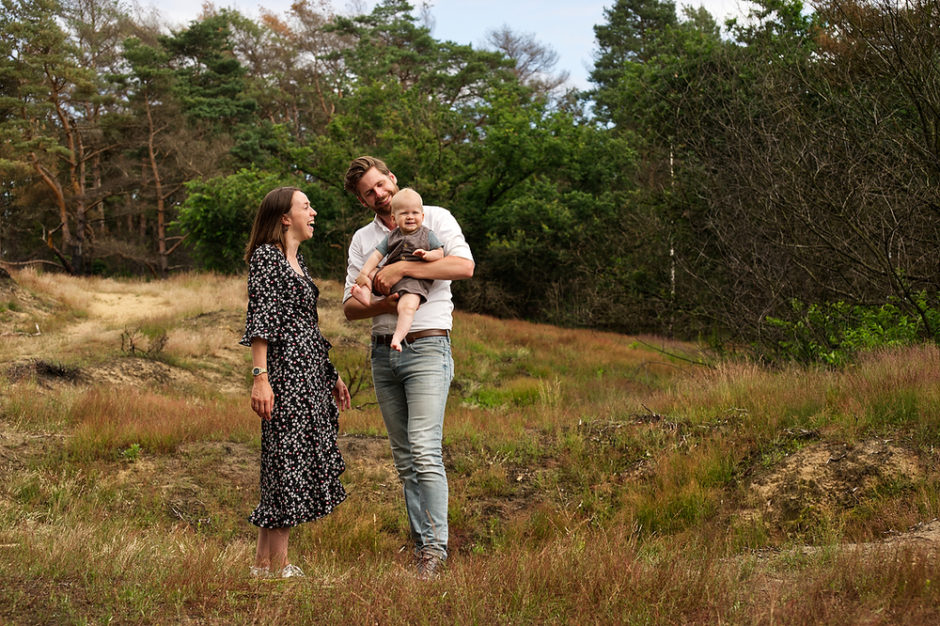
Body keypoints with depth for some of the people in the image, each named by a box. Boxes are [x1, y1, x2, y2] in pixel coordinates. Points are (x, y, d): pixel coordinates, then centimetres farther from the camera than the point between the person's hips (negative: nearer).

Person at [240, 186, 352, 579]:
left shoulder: (296, 259, 20)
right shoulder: (266, 256, -7)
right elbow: (259, 319, -15)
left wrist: (331, 374, 24)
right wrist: (260, 377, -22)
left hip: (310, 372, 9)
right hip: (285, 372, -9)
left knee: (301, 463, 9)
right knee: (287, 461, -7)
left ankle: (264, 563, 15)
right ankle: (277, 567, -2)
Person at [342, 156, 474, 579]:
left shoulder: (435, 218, 4)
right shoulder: (362, 239, 16)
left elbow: (464, 266, -14)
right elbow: (350, 306, 11)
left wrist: (401, 269, -17)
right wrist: (382, 305, -10)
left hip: (427, 348, -5)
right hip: (383, 352, 5)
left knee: (424, 450, -15)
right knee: (404, 458, 6)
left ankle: (435, 547, -13)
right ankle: (421, 543, 11)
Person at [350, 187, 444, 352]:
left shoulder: (427, 235, 7)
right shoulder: (392, 236, 14)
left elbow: (440, 253, 5)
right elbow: (377, 255, 9)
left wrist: (427, 254, -17)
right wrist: (364, 274, -2)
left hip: (414, 279, -6)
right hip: (390, 276, 6)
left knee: (407, 306, -32)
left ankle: (397, 337, -43)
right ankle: (366, 295, -23)